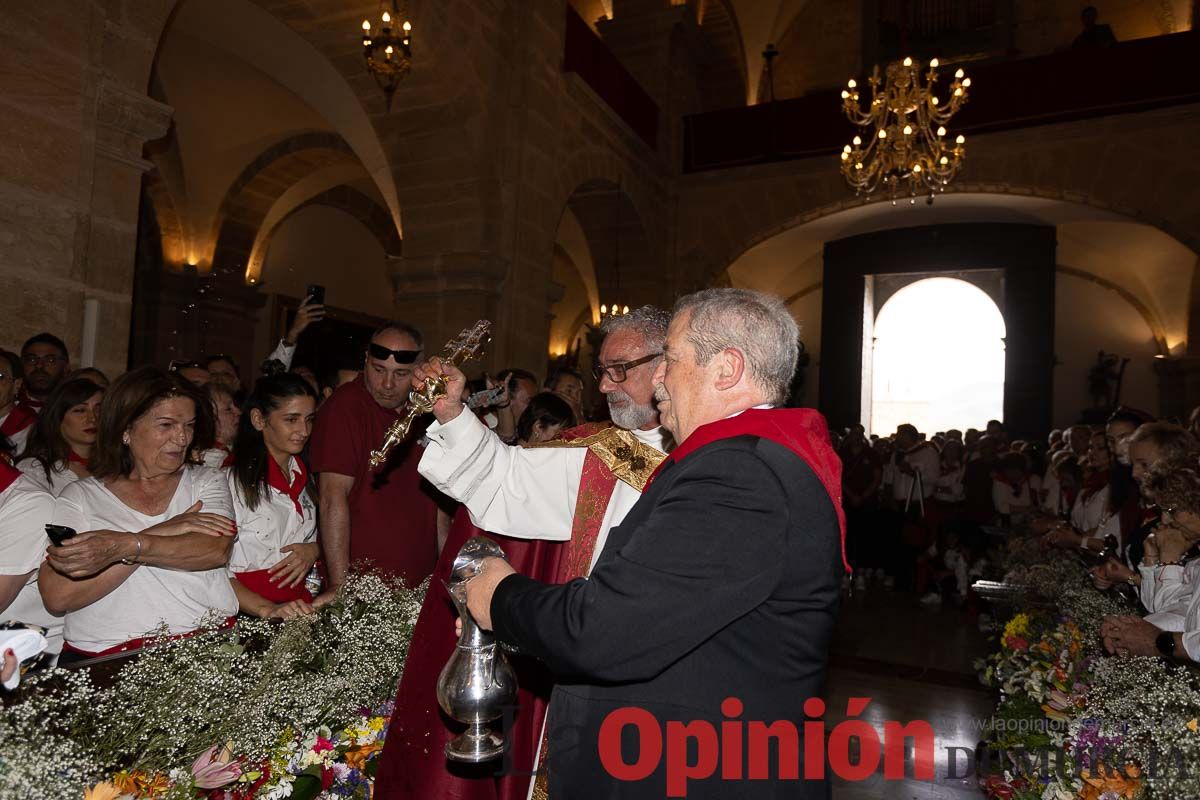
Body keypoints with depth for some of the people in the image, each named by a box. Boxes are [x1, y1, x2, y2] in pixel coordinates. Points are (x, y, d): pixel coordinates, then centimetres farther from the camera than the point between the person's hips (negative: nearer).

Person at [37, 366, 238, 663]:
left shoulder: (207, 481, 13)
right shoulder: (80, 497, 9)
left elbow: (217, 550, -6)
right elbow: (57, 598, -4)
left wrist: (123, 547, -17)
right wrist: (157, 534, -9)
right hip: (109, 654, -1)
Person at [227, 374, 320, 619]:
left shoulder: (302, 476, 13)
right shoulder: (232, 479, -9)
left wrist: (313, 550, 2)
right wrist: (267, 610, -23)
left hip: (300, 605, 5)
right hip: (248, 617, -5)